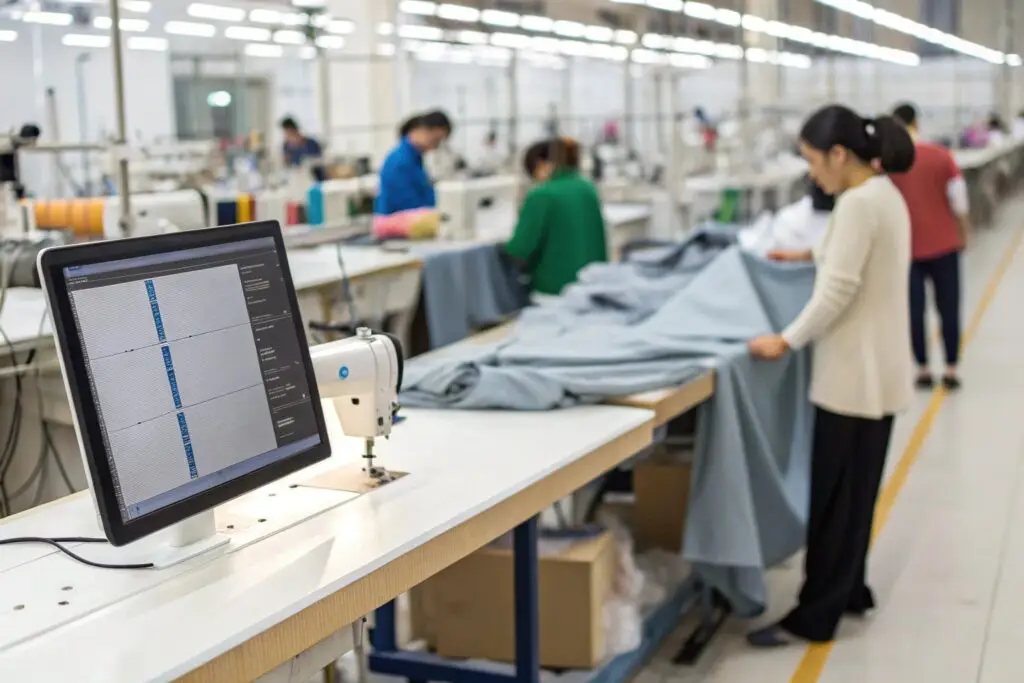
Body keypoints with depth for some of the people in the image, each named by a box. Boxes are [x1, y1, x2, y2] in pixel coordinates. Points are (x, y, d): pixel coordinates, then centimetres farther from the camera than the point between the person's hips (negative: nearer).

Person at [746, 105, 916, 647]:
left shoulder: (859, 202, -20)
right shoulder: (885, 194, 11)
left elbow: (838, 293, -22)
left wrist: (787, 341, -16)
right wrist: (809, 255, 37)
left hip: (857, 371, -10)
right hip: (875, 367, 10)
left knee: (835, 494, -2)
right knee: (855, 488, 18)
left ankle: (814, 617, 6)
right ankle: (849, 591, 29)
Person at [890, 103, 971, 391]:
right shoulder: (942, 156, -6)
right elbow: (959, 202, -2)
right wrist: (963, 235, 13)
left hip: (906, 247, 0)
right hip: (943, 245, 0)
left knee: (914, 310, 8)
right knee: (949, 308, 9)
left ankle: (923, 370, 13)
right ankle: (951, 370, 13)